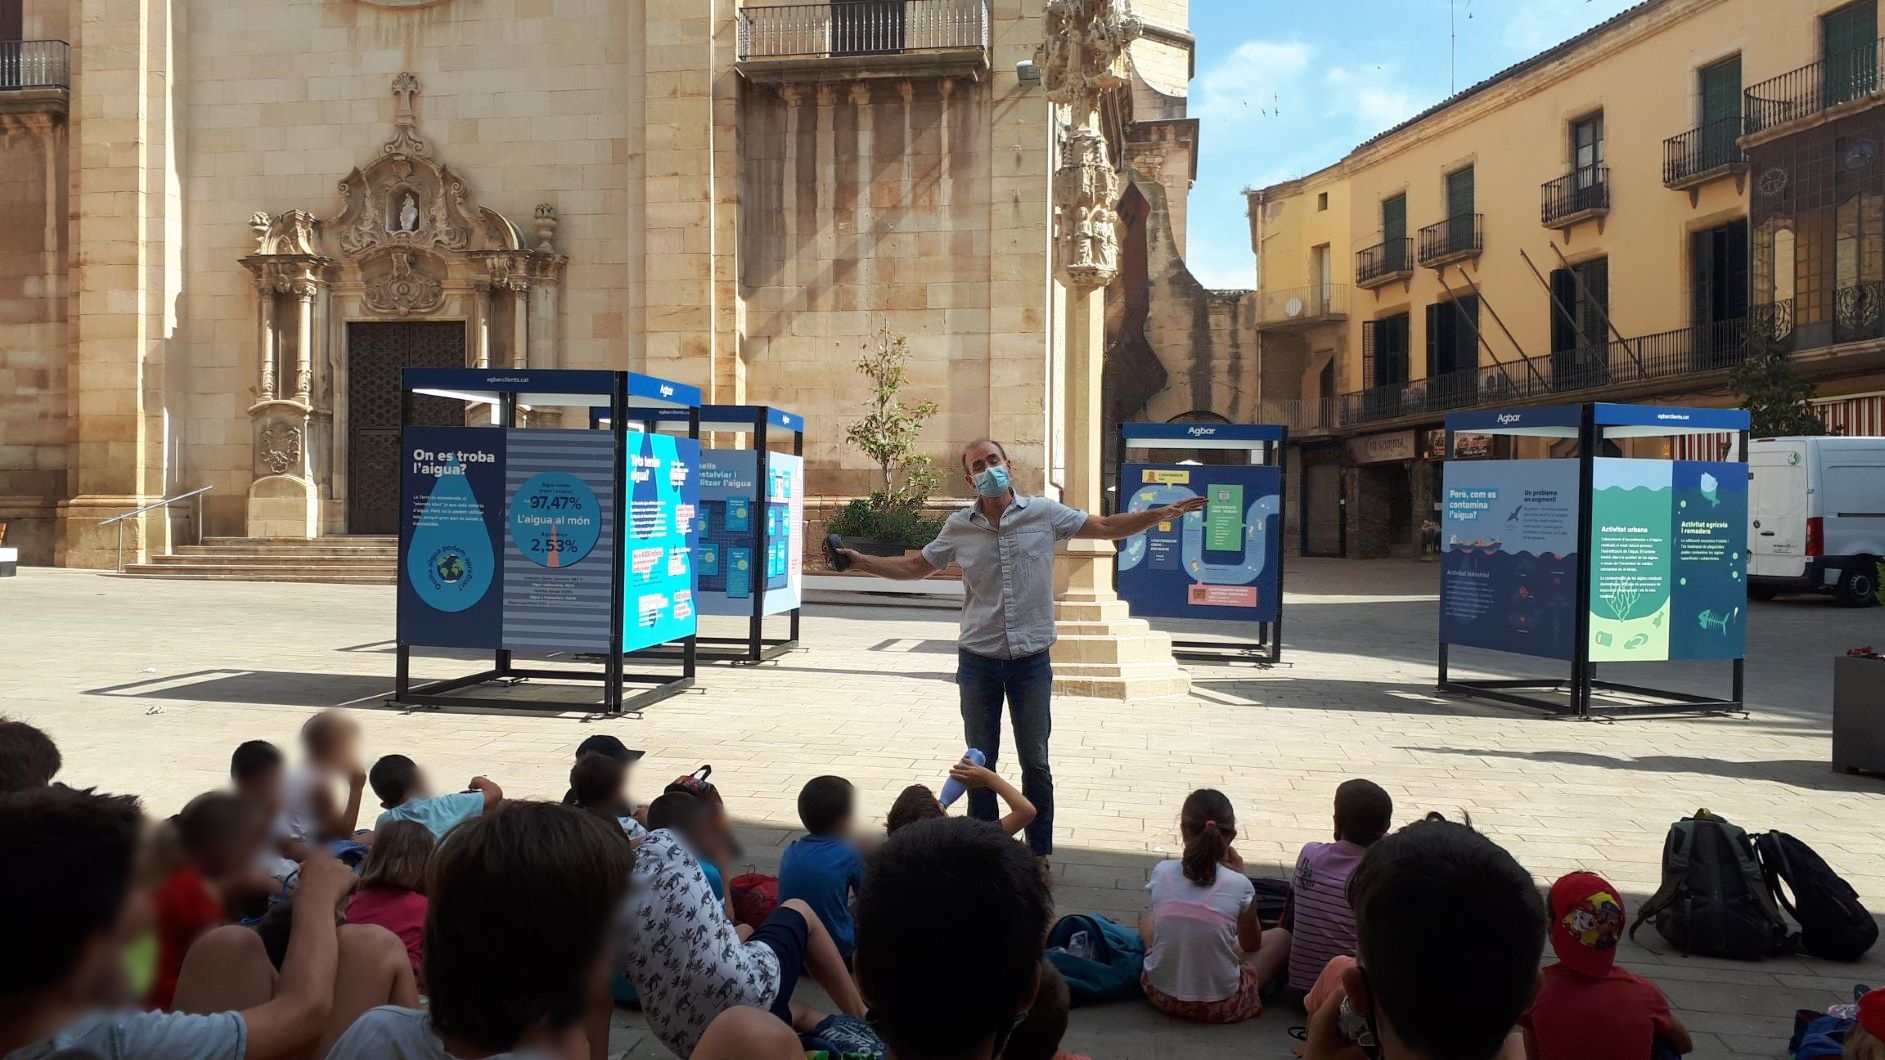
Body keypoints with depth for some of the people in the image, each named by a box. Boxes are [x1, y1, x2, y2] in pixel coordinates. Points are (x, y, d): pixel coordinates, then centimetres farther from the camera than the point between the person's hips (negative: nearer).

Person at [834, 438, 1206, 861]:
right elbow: (915, 566, 11)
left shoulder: (1044, 513, -5)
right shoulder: (959, 526, 0)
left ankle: (1040, 853, 23)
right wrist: (859, 560, 2)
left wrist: (1159, 514, -11)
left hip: (1031, 661, -1)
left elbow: (1107, 527, 1)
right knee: (980, 762, 12)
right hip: (978, 661, 1)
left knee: (1035, 762, 8)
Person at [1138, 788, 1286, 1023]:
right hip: (1220, 1005, -2)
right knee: (1281, 936, 19)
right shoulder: (1239, 885, -14)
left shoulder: (1161, 872, -8)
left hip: (1161, 994, 3)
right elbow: (1251, 945, 5)